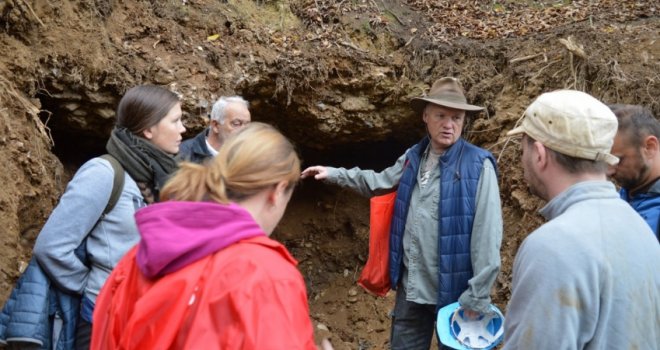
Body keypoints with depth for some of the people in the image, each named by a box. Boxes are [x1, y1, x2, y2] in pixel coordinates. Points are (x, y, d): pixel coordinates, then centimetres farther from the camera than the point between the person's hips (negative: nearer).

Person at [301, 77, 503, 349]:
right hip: (411, 286, 6)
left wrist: (478, 295, -19)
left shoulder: (478, 165, -16)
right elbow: (380, 181, 24)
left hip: (454, 289, -6)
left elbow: (487, 234, -19)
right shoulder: (413, 157, 6)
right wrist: (334, 174, 15)